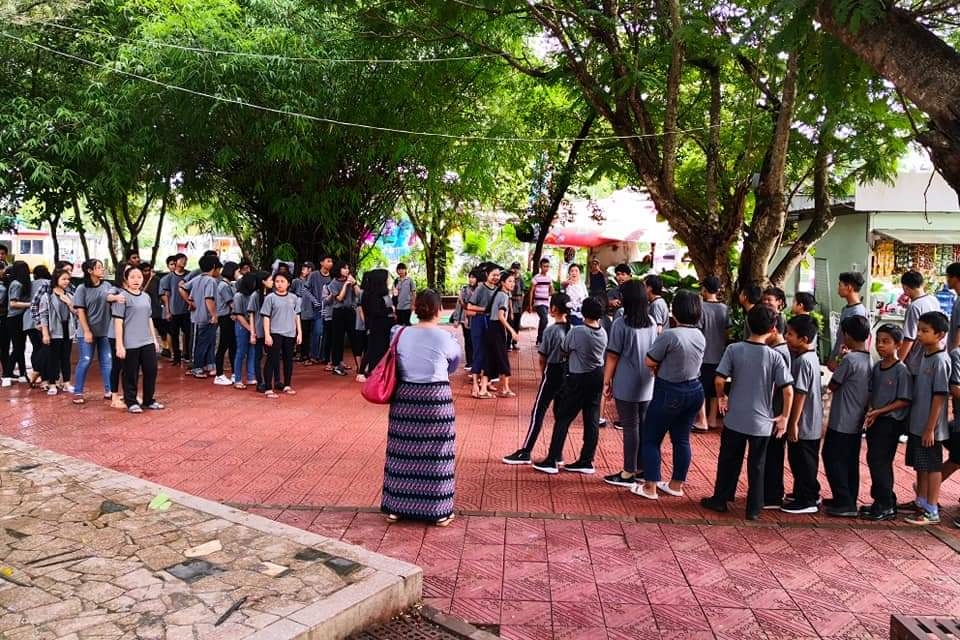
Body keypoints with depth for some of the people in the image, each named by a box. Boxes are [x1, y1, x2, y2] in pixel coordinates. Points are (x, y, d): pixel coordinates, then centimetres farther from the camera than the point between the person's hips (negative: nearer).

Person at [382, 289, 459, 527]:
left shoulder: (402, 334, -2)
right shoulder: (444, 337, -9)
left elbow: (397, 366, 6)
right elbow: (455, 358, 10)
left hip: (405, 397, 3)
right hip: (437, 399, -3)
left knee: (403, 452, 12)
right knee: (436, 455, 6)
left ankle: (396, 507, 23)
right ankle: (439, 511, 15)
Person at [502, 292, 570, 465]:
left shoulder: (551, 330, -15)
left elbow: (542, 358, -9)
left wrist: (543, 374, 10)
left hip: (552, 373, -6)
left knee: (538, 413, 0)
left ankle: (525, 452, 2)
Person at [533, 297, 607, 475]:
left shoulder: (577, 331, -18)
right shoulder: (603, 333, -1)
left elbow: (565, 350, -5)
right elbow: (601, 354, 7)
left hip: (579, 378, -6)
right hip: (597, 377, 6)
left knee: (562, 418, 1)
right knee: (592, 420, 9)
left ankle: (552, 461, 3)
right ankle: (586, 461, 16)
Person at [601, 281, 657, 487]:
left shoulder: (621, 324, -13)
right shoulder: (651, 323, 4)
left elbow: (613, 356, -10)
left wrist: (607, 381, -2)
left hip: (627, 385, -6)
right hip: (647, 384, 6)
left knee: (630, 428, 0)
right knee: (643, 426, 12)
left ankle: (629, 473, 8)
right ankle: (642, 469, 22)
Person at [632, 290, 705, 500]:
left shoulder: (669, 335, -22)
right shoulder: (700, 336, 2)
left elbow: (649, 361, -14)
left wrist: (659, 369, 6)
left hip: (669, 393, -7)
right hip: (695, 390, 7)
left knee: (651, 439, 5)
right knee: (681, 439, 16)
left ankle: (650, 488, 8)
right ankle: (676, 485, 26)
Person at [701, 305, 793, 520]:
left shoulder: (734, 349, -9)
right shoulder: (775, 357, -10)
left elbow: (719, 380, -13)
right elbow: (788, 390, -12)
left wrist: (721, 398, 6)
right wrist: (784, 417, -1)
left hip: (735, 418, 1)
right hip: (761, 422, 0)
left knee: (728, 461, 15)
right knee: (756, 466, 12)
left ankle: (720, 500, 26)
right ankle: (754, 509, 19)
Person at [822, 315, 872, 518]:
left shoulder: (849, 359, -19)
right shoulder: (869, 360, 6)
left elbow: (833, 386, -10)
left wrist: (837, 365, 4)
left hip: (841, 422, -8)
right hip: (857, 422, 8)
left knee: (834, 460, -1)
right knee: (851, 461, 14)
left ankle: (845, 503, -2)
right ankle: (848, 500, 22)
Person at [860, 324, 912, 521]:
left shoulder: (901, 370, -13)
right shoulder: (876, 367, 8)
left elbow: (904, 401, -14)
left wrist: (879, 411, -17)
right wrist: (870, 411, -3)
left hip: (890, 422, -7)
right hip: (874, 421, 7)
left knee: (880, 462, -5)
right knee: (873, 460, 12)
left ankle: (886, 506, 6)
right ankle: (881, 501, 24)